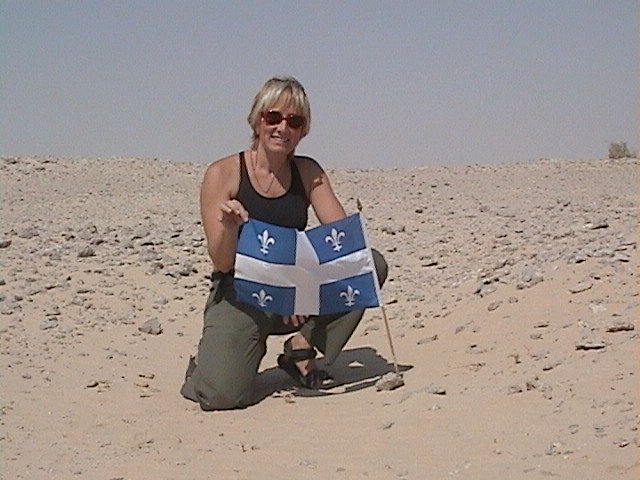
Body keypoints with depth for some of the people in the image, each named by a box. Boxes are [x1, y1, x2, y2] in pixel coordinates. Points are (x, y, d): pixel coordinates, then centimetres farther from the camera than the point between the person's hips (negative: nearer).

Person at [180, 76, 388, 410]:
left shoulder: (308, 173, 4)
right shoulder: (222, 174, -9)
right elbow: (222, 263, -12)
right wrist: (229, 226, -34)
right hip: (239, 296, -4)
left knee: (371, 263, -17)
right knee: (222, 396, -28)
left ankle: (302, 346, -4)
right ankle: (205, 365, 11)